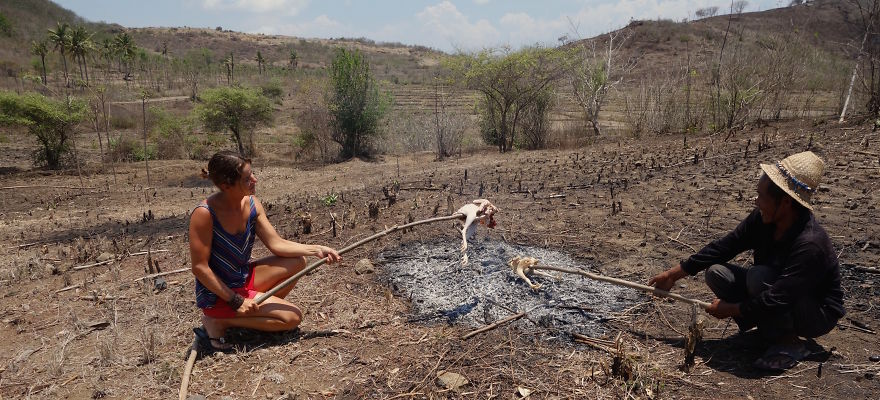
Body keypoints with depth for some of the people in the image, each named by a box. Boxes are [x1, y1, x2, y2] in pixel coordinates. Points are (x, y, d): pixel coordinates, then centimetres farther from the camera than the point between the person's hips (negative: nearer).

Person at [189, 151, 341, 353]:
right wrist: (235, 300, -20)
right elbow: (199, 267, -21)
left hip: (245, 279, 7)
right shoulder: (204, 214, -26)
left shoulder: (251, 203, -6)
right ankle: (218, 322, -4)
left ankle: (262, 309, 3)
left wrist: (315, 249, -17)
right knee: (292, 317, -11)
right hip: (218, 293, -7)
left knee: (297, 262, -6)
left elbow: (276, 244, -6)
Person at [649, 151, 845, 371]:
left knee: (759, 276, -33)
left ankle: (790, 343, -11)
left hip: (819, 314, -7)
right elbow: (724, 246, -6)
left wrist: (731, 309, -21)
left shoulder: (810, 244, -34)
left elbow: (777, 298, -35)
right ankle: (772, 329, 3)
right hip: (779, 297, 7)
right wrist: (673, 273, -6)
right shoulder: (762, 219, -13)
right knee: (716, 273, -10)